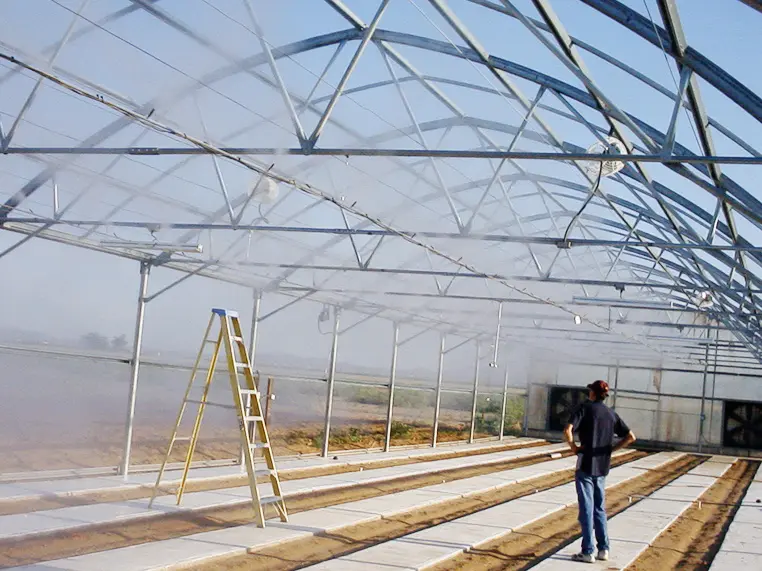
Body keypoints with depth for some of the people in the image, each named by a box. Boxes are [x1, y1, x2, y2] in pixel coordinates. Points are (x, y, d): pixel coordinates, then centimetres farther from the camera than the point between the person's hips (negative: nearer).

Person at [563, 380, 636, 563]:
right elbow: (630, 437, 5)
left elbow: (567, 430, -21)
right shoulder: (612, 414, 8)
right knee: (600, 508, 16)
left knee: (587, 508, 0)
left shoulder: (585, 408, -6)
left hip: (586, 465, -5)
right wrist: (611, 449, 8)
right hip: (602, 467, 5)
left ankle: (587, 552, 3)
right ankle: (603, 549, 16)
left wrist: (573, 447, -6)